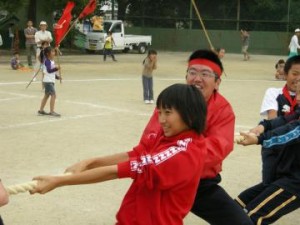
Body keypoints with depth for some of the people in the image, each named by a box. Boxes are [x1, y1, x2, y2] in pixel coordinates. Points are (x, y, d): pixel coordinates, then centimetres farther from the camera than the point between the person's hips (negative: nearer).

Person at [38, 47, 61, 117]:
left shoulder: (52, 61, 14)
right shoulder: (47, 61, -15)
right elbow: (49, 70, -29)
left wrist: (57, 76, 12)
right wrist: (56, 68, -42)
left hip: (51, 81, 10)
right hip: (48, 81, -10)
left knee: (46, 95, 16)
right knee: (53, 95, -15)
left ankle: (41, 110, 24)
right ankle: (52, 111, -15)